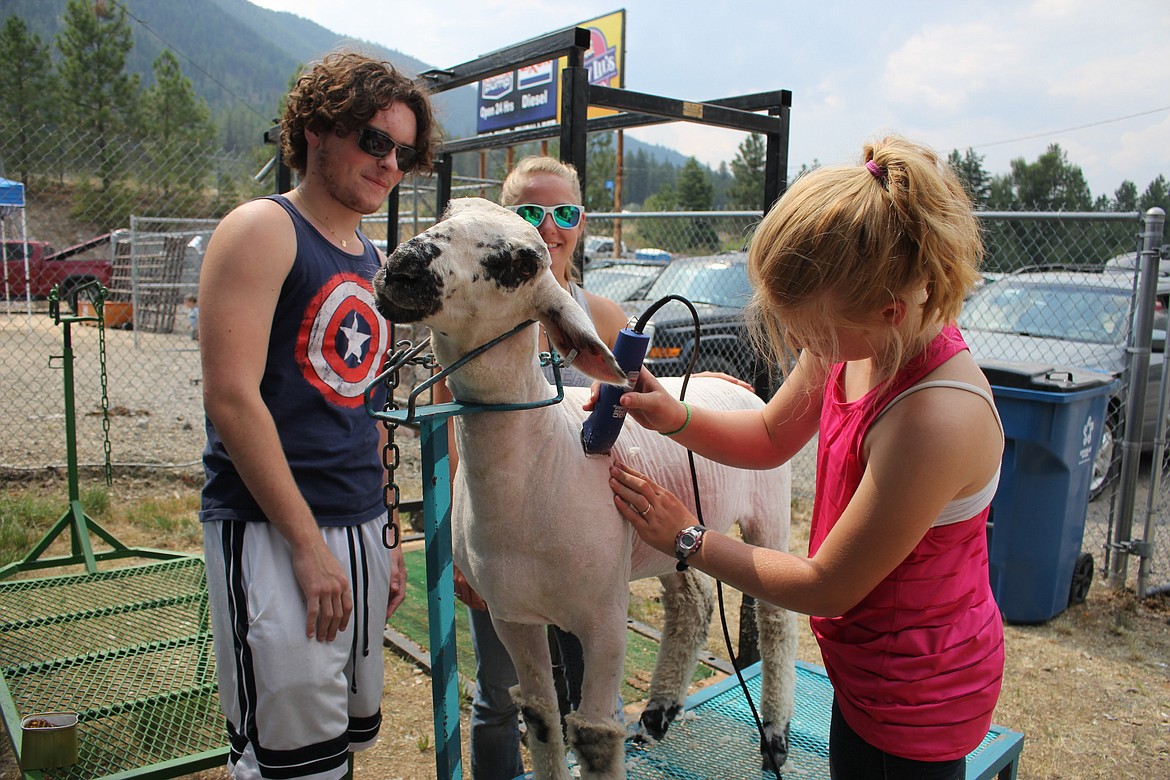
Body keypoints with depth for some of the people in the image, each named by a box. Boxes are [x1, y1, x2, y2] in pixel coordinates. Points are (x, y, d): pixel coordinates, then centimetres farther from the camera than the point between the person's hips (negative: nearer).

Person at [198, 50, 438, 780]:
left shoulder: (374, 260, 14)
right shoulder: (262, 230, -8)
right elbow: (231, 397, -16)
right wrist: (308, 544, -16)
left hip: (360, 528, 7)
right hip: (270, 530, -7)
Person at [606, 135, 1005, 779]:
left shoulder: (937, 418, -37)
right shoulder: (856, 344, -12)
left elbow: (825, 587, -25)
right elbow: (770, 437, 5)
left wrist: (687, 538, -15)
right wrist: (675, 418, -13)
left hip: (913, 699, -7)